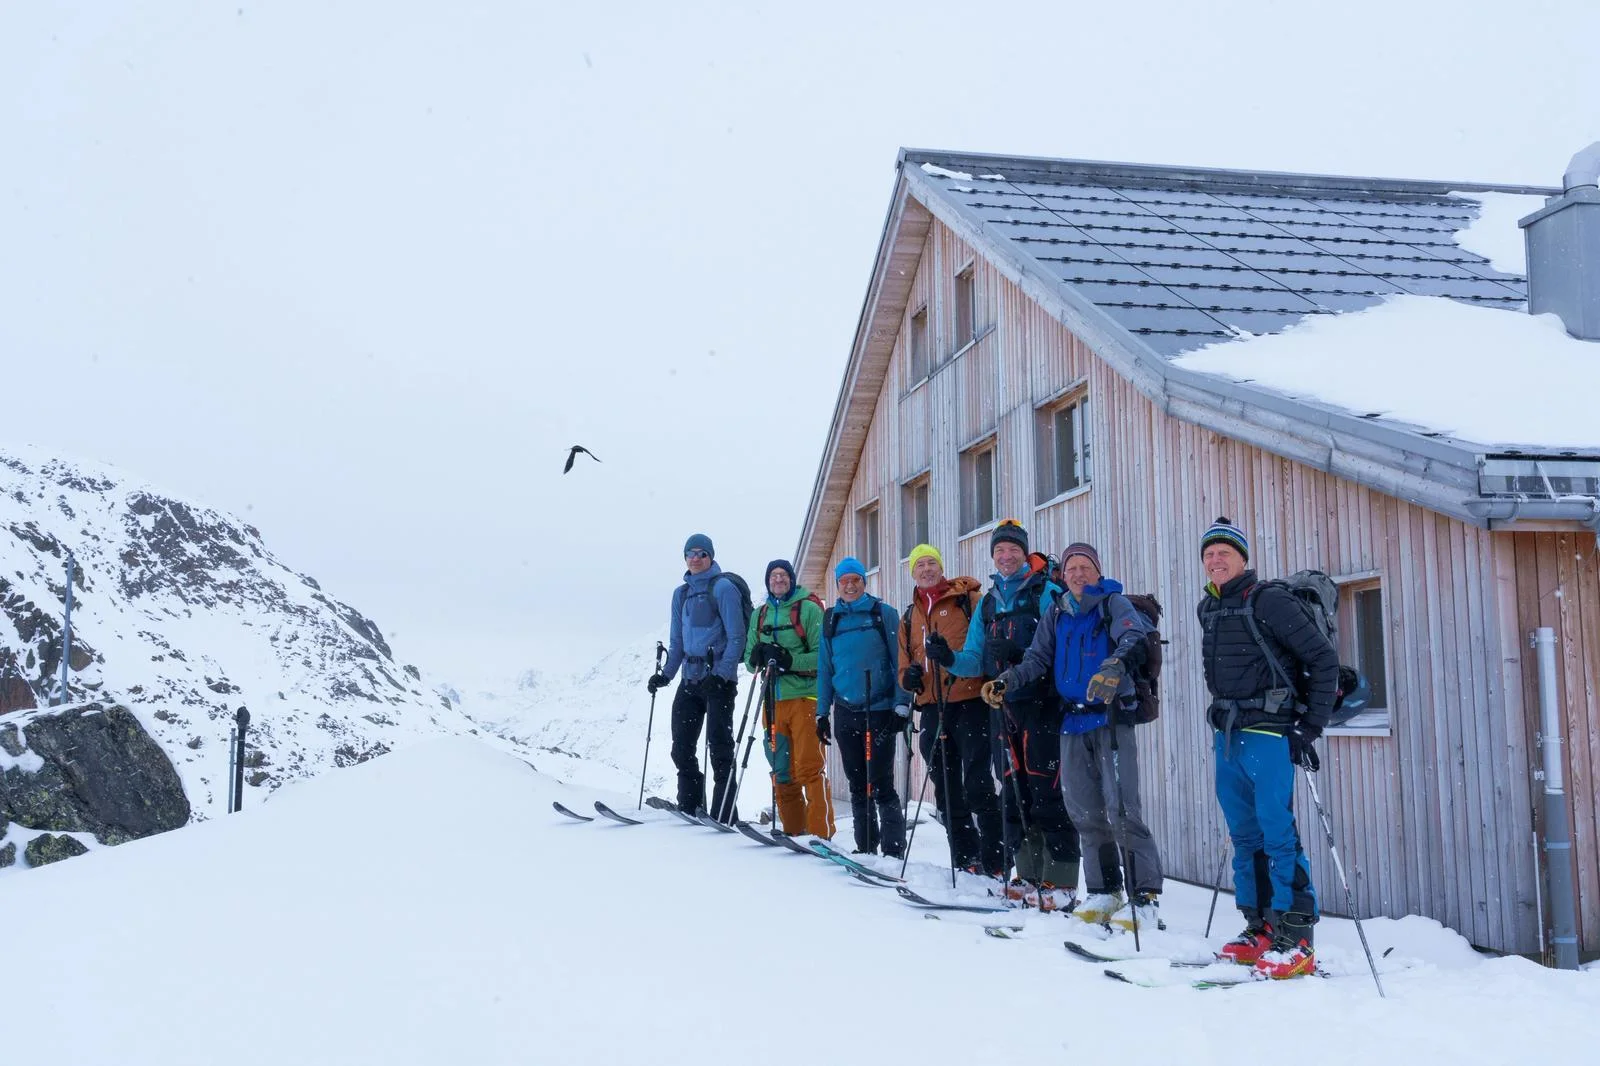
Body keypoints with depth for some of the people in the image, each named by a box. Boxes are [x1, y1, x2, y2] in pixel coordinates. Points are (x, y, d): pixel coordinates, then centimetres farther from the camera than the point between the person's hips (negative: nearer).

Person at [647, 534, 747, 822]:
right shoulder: (681, 593, 16)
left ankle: (724, 814, -4)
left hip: (718, 678, -7)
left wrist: (722, 675, -19)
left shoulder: (723, 588, -5)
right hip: (690, 679, 7)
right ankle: (689, 806, 18)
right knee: (682, 747, 8)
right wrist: (665, 674, 9)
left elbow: (736, 637, -10)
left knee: (719, 745, -7)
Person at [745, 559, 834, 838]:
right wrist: (758, 658, -7)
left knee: (809, 768, -10)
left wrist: (790, 661, -21)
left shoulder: (808, 609, -2)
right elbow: (750, 659, 15)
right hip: (773, 700, 6)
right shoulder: (760, 615, 16)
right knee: (781, 772, 10)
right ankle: (792, 832, 20)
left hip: (804, 697, -6)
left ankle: (821, 833, -9)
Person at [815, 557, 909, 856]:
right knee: (857, 784, 10)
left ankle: (893, 850, -2)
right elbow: (824, 668, 14)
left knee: (880, 785, -8)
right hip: (846, 713, 4)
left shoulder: (884, 614, -1)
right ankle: (865, 847, 19)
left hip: (880, 710, -4)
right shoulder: (831, 619, 11)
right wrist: (822, 712, 10)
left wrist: (902, 705, -10)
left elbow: (900, 662, -3)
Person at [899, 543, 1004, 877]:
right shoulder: (909, 618, 18)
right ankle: (965, 861, 19)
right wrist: (909, 677, -2)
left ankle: (996, 862, -7)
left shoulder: (968, 599, 1)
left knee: (977, 784, -12)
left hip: (969, 702, -7)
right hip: (932, 709, 7)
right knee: (947, 790, 11)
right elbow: (905, 664, 21)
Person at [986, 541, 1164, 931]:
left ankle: (1145, 899, -8)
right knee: (1085, 812, 8)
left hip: (1111, 717, -5)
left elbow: (1133, 637, -18)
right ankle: (1102, 892, 19)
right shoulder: (1056, 615, 15)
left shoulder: (1113, 603, 0)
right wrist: (1006, 680, -7)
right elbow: (1037, 660, 12)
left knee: (1121, 810, -12)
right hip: (1073, 722, 5)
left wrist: (1115, 666, -39)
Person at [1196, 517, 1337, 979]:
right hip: (1227, 735, 8)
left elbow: (1323, 658, -9)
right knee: (1245, 835, 10)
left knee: (1277, 833, -9)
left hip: (1269, 734, -8)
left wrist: (1311, 727, -10)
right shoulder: (1208, 609, 13)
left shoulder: (1269, 600, -9)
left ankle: (1295, 941, -6)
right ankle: (1259, 929, 18)